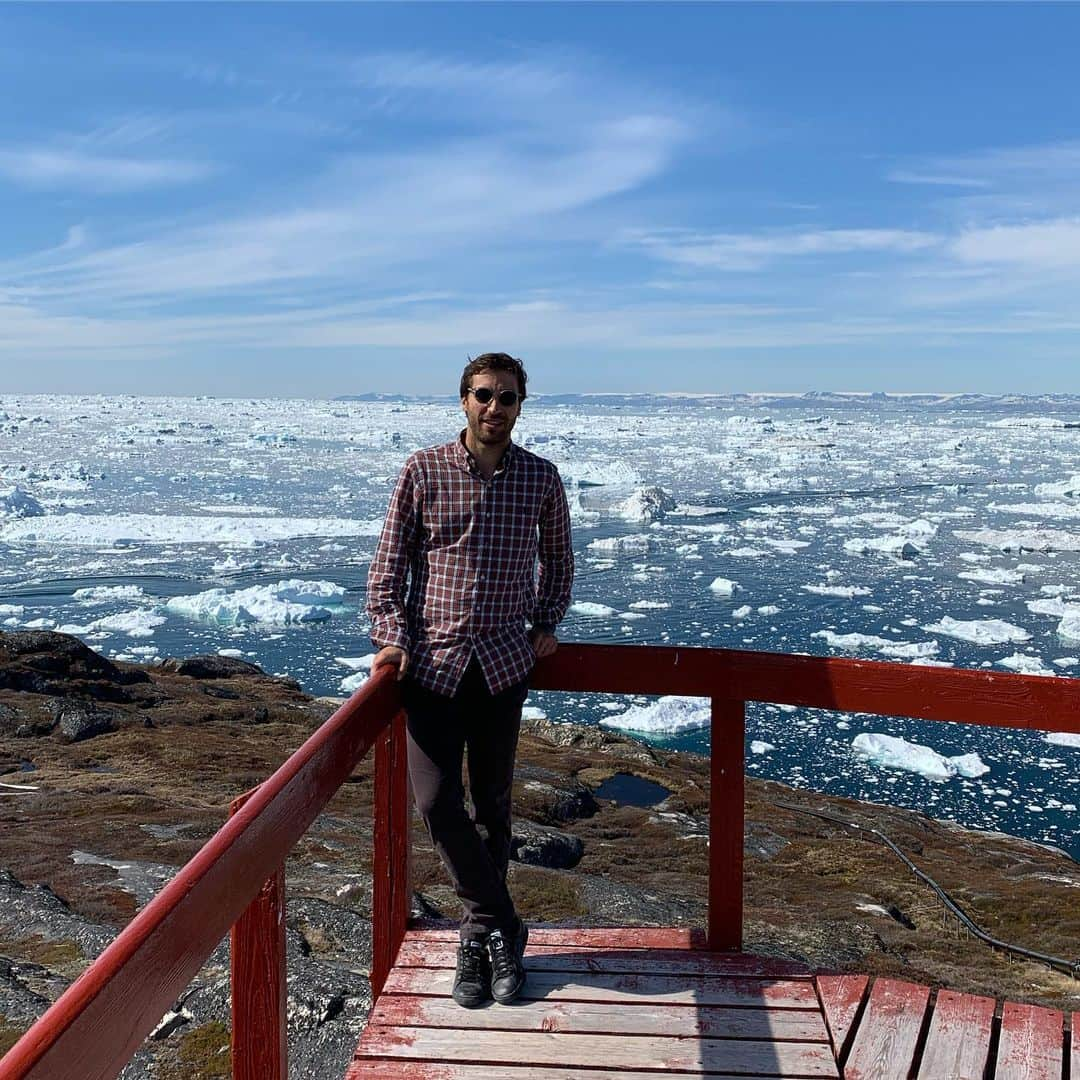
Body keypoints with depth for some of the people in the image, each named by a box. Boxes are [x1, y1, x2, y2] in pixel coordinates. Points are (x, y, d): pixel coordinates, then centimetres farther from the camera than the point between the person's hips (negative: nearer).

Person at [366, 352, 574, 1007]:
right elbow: (389, 565, 3)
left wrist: (545, 627, 9)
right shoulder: (423, 472, -1)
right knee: (437, 800, -9)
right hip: (432, 661, -1)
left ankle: (480, 935, 24)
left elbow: (558, 562, 19)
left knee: (493, 805, 8)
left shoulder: (541, 479, 3)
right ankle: (503, 929, 8)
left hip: (504, 663, 1)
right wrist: (392, 637, -9)